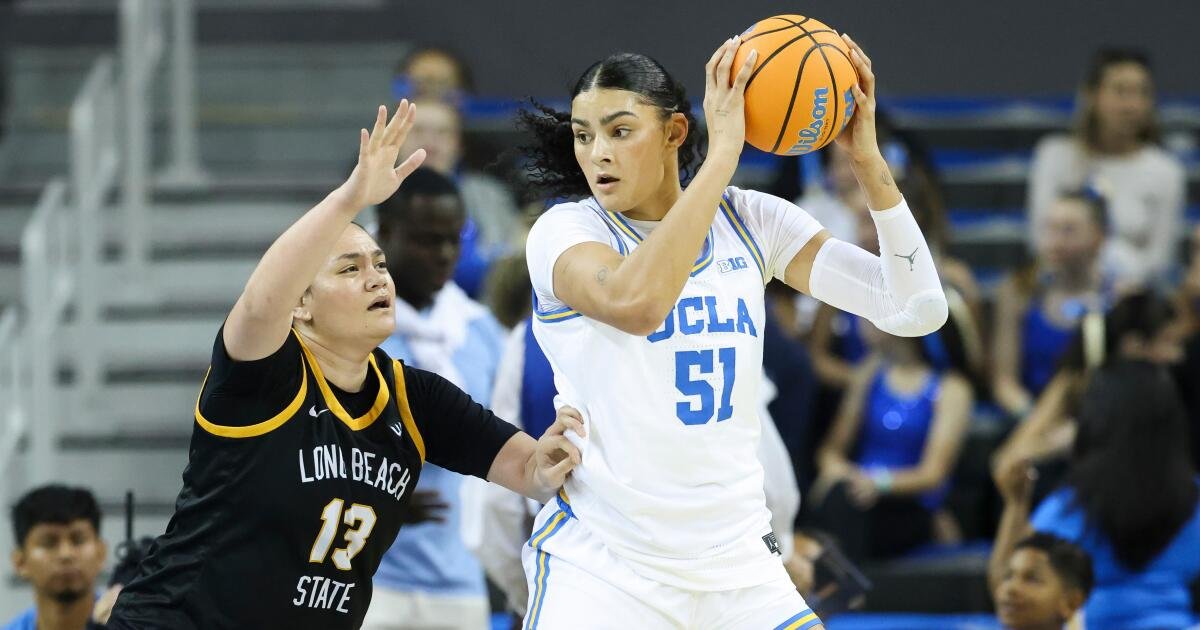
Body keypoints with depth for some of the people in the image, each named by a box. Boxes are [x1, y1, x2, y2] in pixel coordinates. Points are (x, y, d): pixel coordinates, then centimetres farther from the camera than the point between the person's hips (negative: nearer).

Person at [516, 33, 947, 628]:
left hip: (736, 565, 4)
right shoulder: (563, 231, -6)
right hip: (600, 566, -4)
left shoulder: (752, 222, 5)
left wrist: (866, 161, -11)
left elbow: (915, 310, -2)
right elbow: (635, 302, -30)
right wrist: (723, 151, -27)